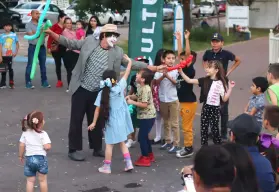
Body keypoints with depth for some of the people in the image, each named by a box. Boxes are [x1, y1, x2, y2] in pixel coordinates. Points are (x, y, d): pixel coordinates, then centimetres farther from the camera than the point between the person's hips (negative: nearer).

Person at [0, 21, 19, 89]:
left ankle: (11, 83, 1)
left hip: (11, 55, -1)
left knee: (10, 68, -8)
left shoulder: (14, 35, 3)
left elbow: (17, 44, 11)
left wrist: (16, 52, -3)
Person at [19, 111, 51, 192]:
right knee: (43, 180, 11)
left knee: (30, 180, 12)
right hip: (41, 158, -3)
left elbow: (22, 145, 0)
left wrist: (20, 156, 14)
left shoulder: (25, 133, -1)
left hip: (29, 159, 3)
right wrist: (47, 147, 4)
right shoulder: (43, 134, -12)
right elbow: (47, 147, -19)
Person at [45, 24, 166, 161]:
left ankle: (97, 148, 28)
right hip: (81, 89, -2)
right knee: (76, 120, 3)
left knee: (96, 120, 13)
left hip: (98, 93, 2)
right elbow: (70, 43, 1)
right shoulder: (89, 42, -5)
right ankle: (74, 150, 13)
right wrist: (51, 33, -10)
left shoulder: (117, 52, -2)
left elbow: (132, 64, -3)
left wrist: (154, 68, -11)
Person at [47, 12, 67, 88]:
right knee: (58, 64, 8)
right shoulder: (55, 26, -5)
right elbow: (50, 37, -6)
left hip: (64, 47, 1)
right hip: (56, 47, -1)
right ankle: (59, 81, 17)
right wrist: (49, 47, -12)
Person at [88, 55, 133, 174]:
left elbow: (98, 109, -8)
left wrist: (94, 122, 0)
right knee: (122, 143, 17)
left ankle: (106, 167, 14)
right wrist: (129, 61, 17)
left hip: (110, 122, -3)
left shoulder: (102, 93, -10)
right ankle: (129, 163, 13)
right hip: (121, 121, 3)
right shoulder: (120, 87, -7)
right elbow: (127, 74, 4)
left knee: (109, 145, 7)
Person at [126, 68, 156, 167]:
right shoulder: (140, 87, 7)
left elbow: (144, 104, -27)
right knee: (144, 136, 19)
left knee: (142, 137, -6)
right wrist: (130, 96, 4)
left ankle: (145, 158, 0)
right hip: (144, 116, 10)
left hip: (147, 116, -10)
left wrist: (132, 102, -22)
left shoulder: (145, 89, -23)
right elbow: (139, 97, 22)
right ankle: (150, 155, 30)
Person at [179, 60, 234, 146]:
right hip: (205, 107, 4)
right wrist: (181, 72, -11)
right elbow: (189, 81, -3)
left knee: (214, 128, 2)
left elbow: (224, 99, -6)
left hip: (215, 108, -3)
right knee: (203, 128, 7)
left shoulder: (220, 83, -6)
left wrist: (230, 88, -14)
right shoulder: (204, 80, 2)